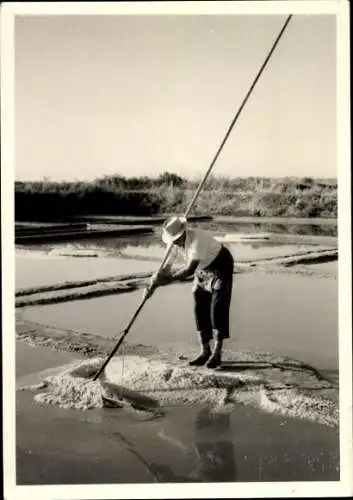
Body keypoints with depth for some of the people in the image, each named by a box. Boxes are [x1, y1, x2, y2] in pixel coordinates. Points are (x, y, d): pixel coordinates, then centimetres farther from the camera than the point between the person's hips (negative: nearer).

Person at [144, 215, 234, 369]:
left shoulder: (197, 239, -36)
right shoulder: (175, 241, -12)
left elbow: (189, 270, -36)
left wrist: (167, 278, -33)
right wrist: (154, 283, -15)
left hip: (221, 266, -8)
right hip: (203, 270, 8)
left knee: (217, 308, -13)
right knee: (200, 309, 3)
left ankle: (217, 352, -8)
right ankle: (205, 351, 10)